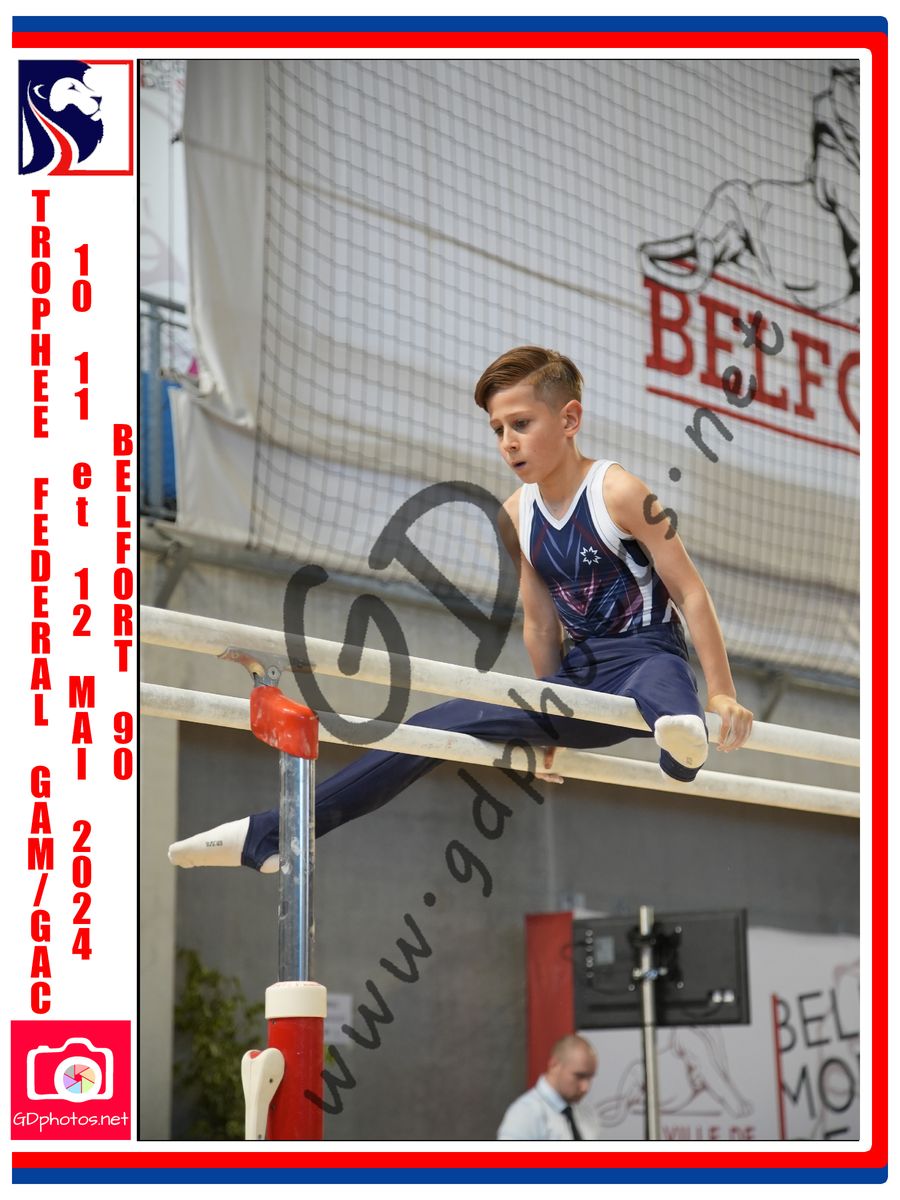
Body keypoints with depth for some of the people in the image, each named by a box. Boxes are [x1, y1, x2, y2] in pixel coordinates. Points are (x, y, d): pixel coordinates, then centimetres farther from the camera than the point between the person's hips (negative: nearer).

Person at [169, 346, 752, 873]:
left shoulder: (618, 492, -14)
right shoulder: (519, 515, 7)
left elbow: (691, 592, -13)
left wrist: (721, 694, -16)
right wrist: (549, 725, 18)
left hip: (646, 658, -6)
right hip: (581, 676, 6)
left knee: (660, 686, -44)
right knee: (440, 725, -2)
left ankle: (682, 734, -84)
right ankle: (270, 835, -1)